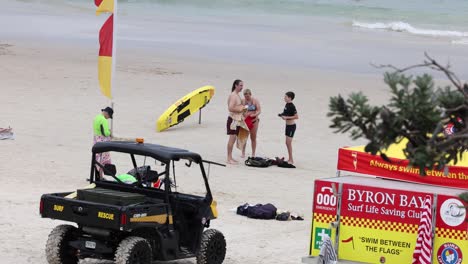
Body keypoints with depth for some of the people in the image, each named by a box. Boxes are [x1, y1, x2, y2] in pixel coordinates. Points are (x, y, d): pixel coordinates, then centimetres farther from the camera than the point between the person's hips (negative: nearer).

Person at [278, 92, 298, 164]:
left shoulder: (292, 106, -20)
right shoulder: (286, 105, 7)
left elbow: (296, 116, -22)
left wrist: (286, 117, -24)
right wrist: (282, 115, 2)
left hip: (291, 126, -9)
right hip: (287, 125, 9)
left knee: (289, 142, -7)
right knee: (287, 143, 13)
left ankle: (291, 160, 0)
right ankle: (290, 159, 21)